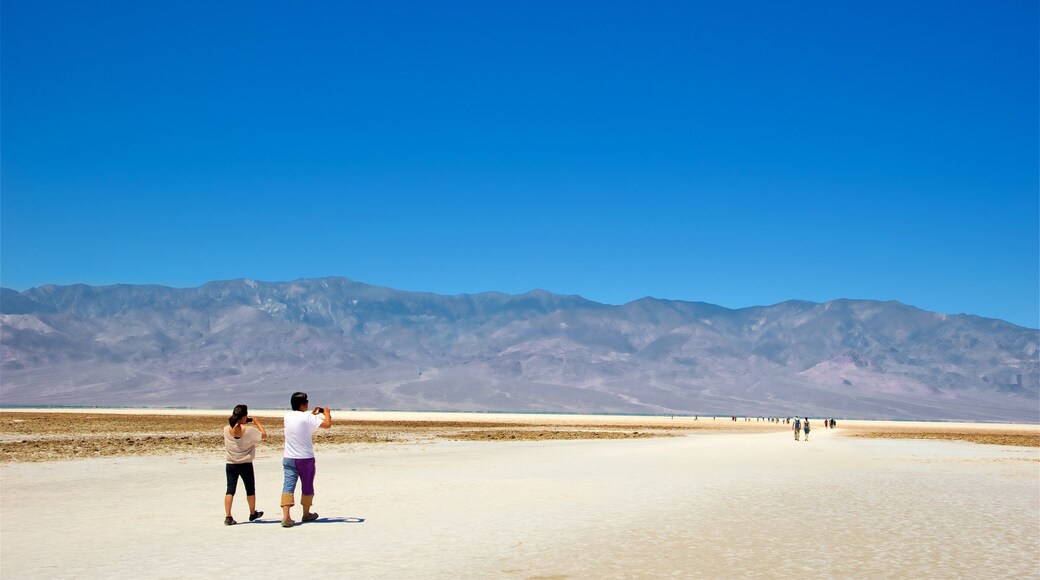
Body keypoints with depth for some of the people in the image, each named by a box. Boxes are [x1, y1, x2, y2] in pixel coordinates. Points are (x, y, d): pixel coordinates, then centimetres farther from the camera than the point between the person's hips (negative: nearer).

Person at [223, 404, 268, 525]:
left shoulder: (226, 429, -6)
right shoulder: (249, 430, -16)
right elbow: (264, 435, -2)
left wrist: (244, 423, 15)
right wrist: (257, 423, 8)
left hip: (230, 464, 2)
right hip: (245, 464, -2)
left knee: (230, 490, 4)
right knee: (250, 489, 16)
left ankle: (228, 517, -5)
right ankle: (253, 514, 31)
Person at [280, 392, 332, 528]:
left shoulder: (287, 417, 5)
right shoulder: (307, 418, -14)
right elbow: (327, 424, -20)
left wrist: (312, 414, 26)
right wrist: (327, 413, -2)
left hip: (289, 459, 4)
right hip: (305, 459, -4)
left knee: (288, 486, -4)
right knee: (307, 487, 14)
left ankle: (285, 516, -19)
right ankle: (306, 514, 28)